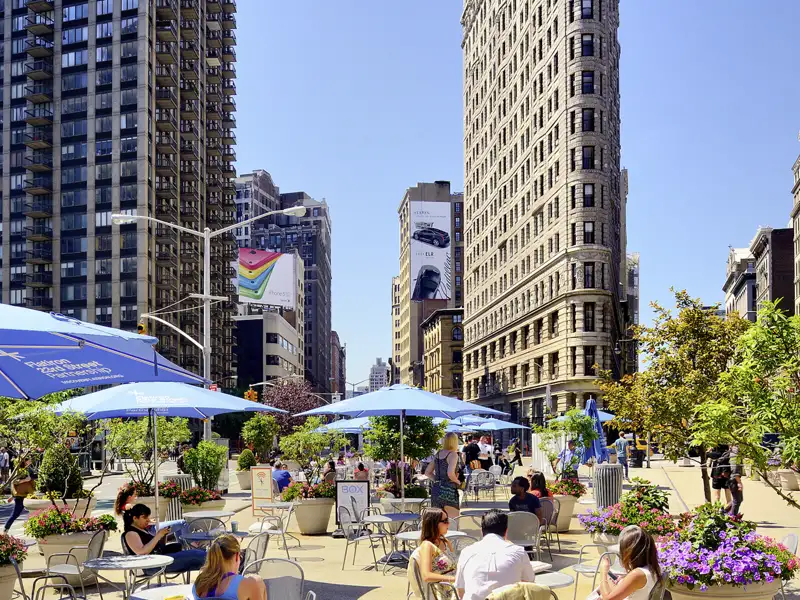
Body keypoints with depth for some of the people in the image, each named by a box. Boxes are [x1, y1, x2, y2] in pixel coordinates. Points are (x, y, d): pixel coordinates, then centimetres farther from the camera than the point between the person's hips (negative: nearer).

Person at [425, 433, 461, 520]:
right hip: (449, 491, -7)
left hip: (435, 489, 7)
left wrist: (437, 480, 13)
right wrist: (458, 481, -6)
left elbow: (427, 472, 16)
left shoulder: (437, 454, 11)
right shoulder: (453, 454, -10)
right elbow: (450, 473, -24)